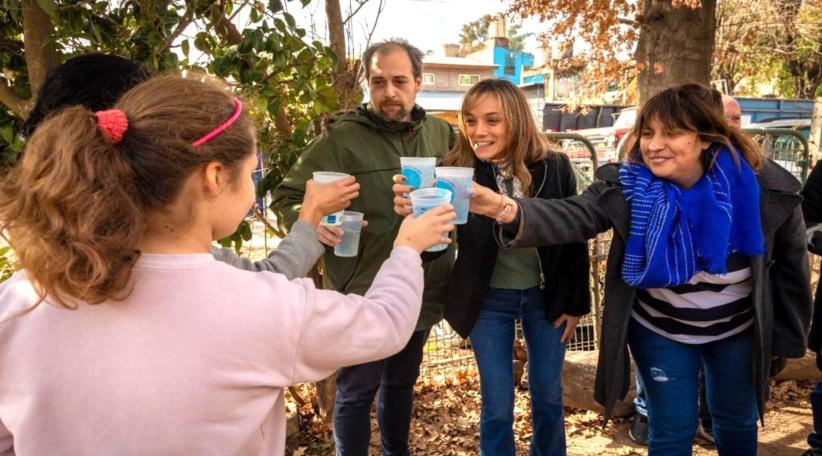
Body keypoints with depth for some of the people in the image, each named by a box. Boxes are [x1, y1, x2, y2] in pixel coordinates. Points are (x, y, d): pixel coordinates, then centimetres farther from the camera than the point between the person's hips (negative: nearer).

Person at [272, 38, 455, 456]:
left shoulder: (440, 134, 2)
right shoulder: (341, 138, -13)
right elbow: (287, 197, -11)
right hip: (364, 294, -5)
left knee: (402, 382, 24)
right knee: (357, 391, 9)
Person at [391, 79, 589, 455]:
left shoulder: (554, 167, -13)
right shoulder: (458, 172, -17)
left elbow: (574, 237, -3)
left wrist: (576, 303, 1)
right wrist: (414, 214, -46)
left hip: (546, 296, 2)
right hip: (489, 301, -1)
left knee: (548, 394, 19)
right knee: (497, 404, 10)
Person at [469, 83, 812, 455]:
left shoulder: (766, 187, -20)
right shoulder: (627, 185, -22)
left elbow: (790, 264, -6)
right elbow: (573, 216, -37)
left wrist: (788, 334, 2)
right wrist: (510, 211, -56)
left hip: (738, 330, 1)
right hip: (660, 330, -1)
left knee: (737, 421, 23)